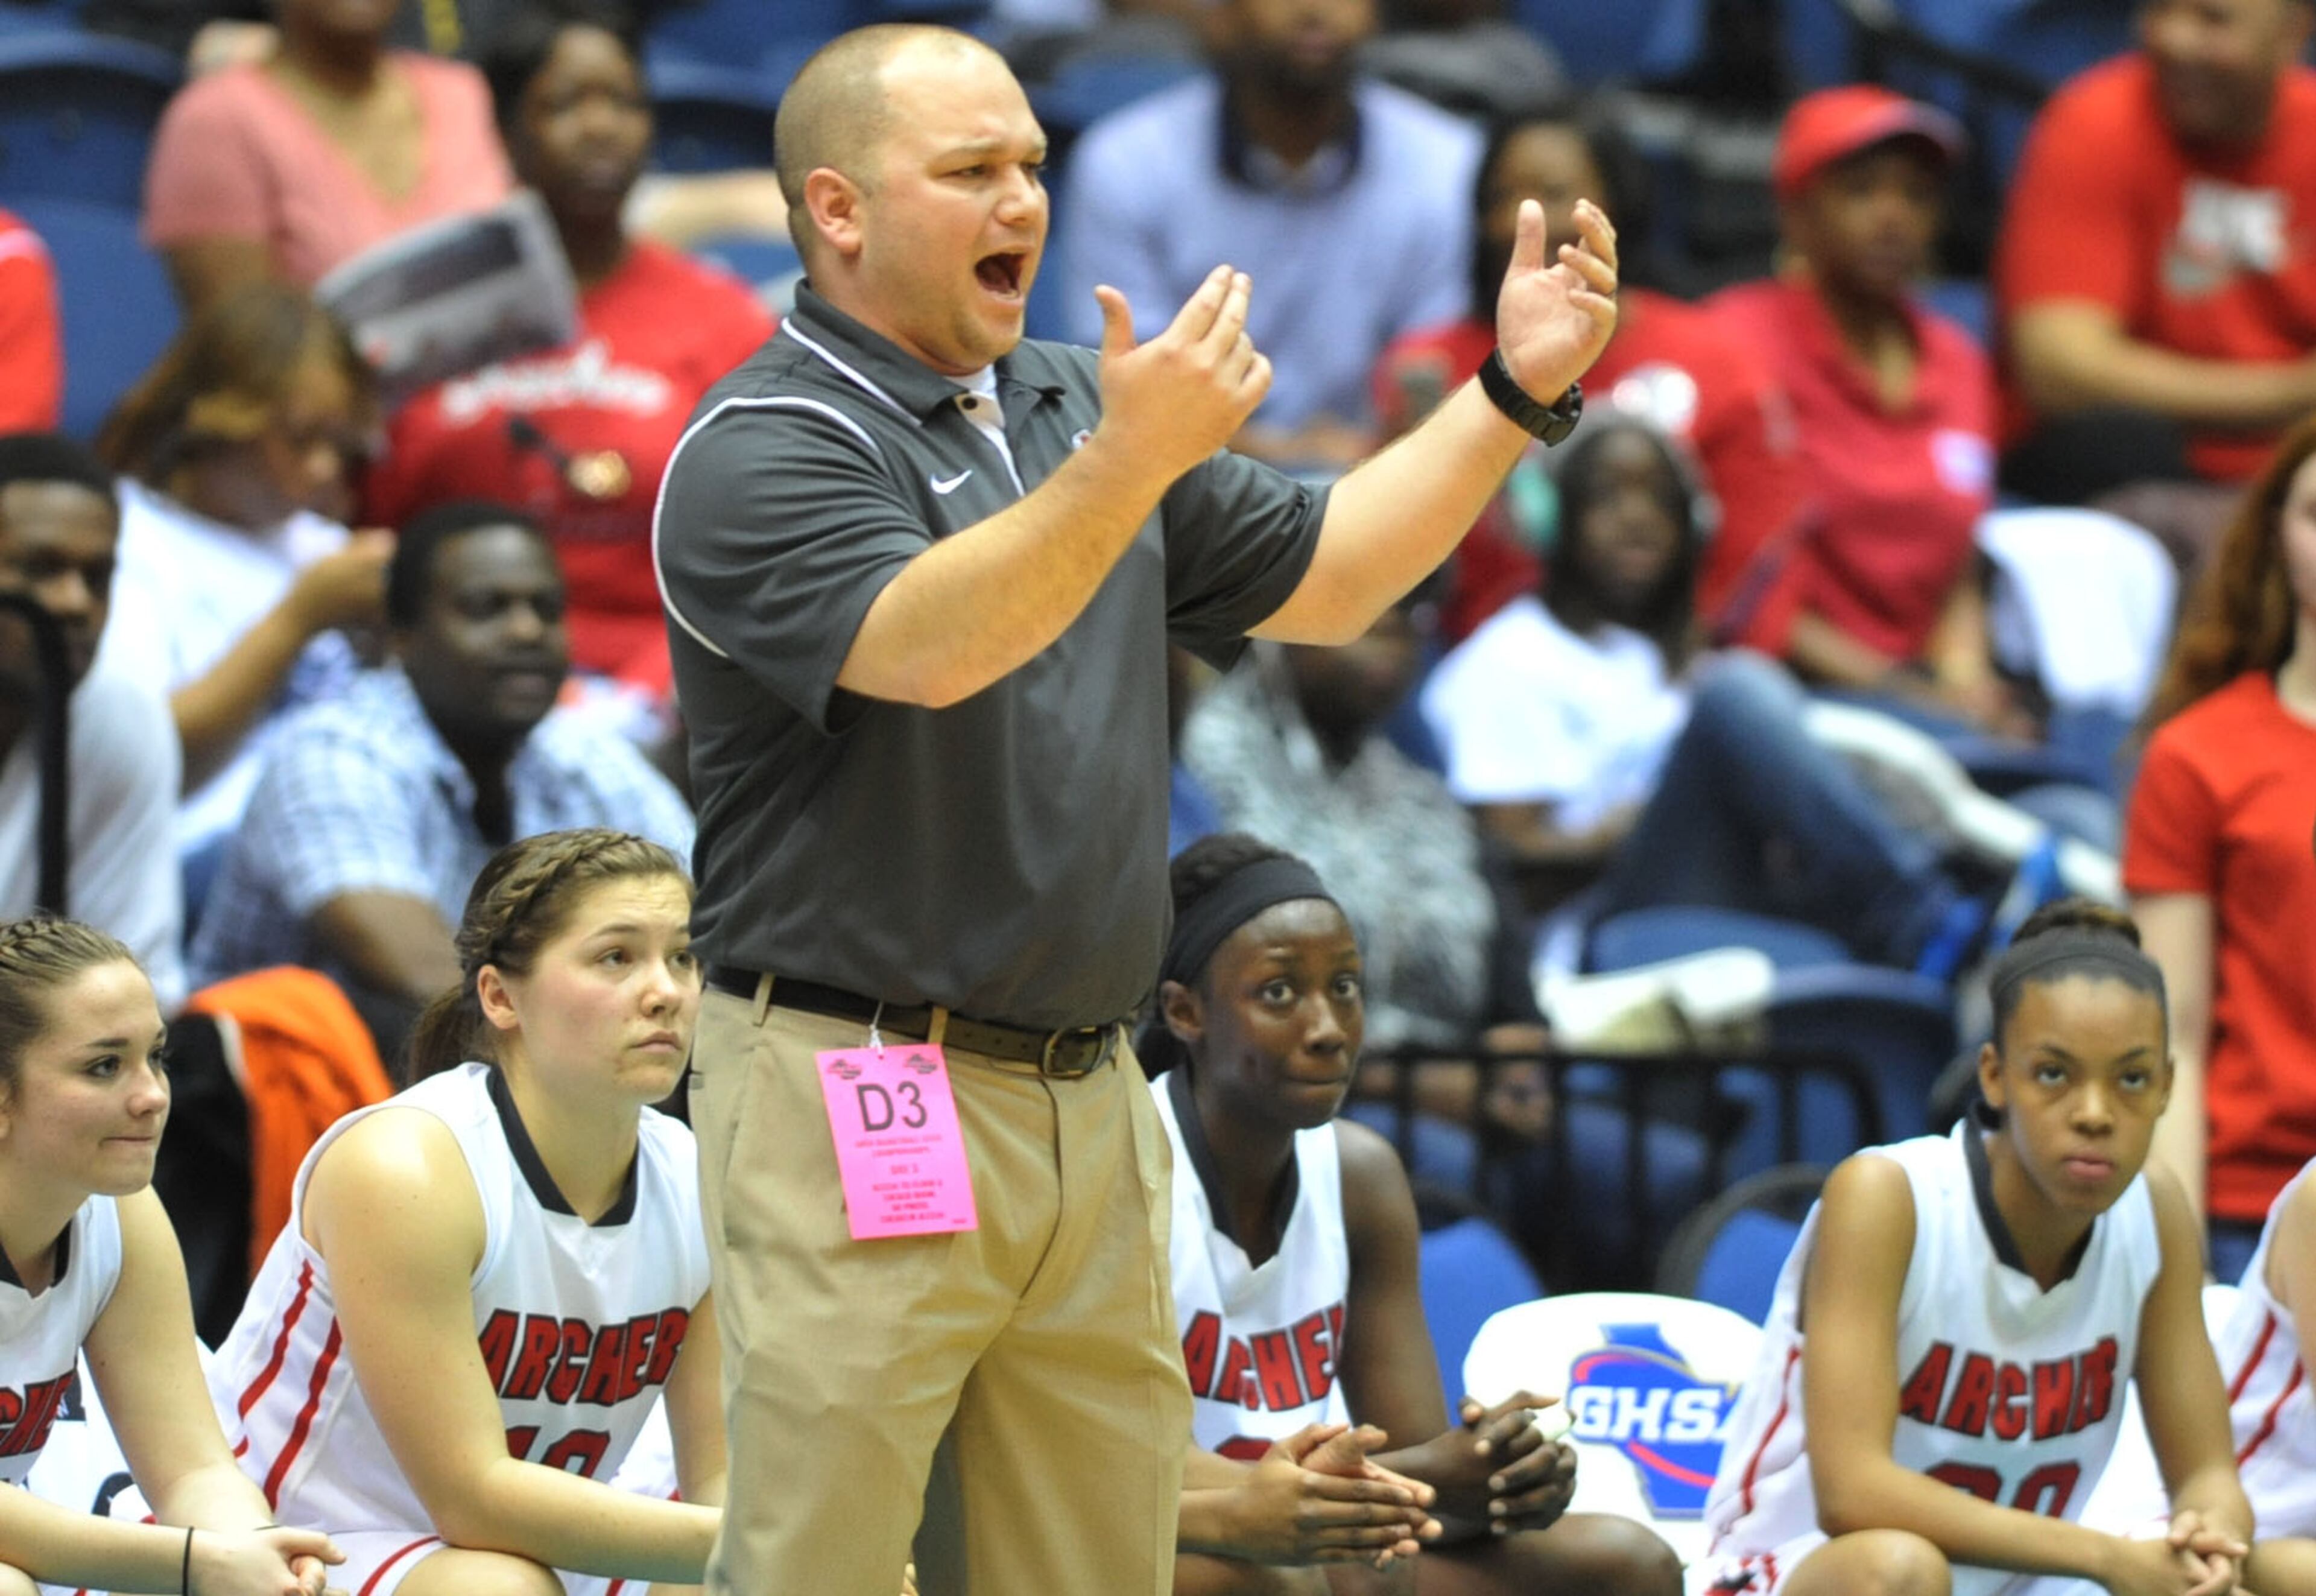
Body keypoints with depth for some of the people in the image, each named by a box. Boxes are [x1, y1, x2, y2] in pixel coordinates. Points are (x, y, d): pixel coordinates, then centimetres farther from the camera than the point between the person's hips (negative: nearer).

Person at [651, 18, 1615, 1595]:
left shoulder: (1073, 405, 16)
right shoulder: (765, 451, -10)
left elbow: (1321, 578, 19)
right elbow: (928, 648, -28)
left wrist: (1519, 392, 7)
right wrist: (1129, 465, -41)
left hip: (1086, 1098, 7)